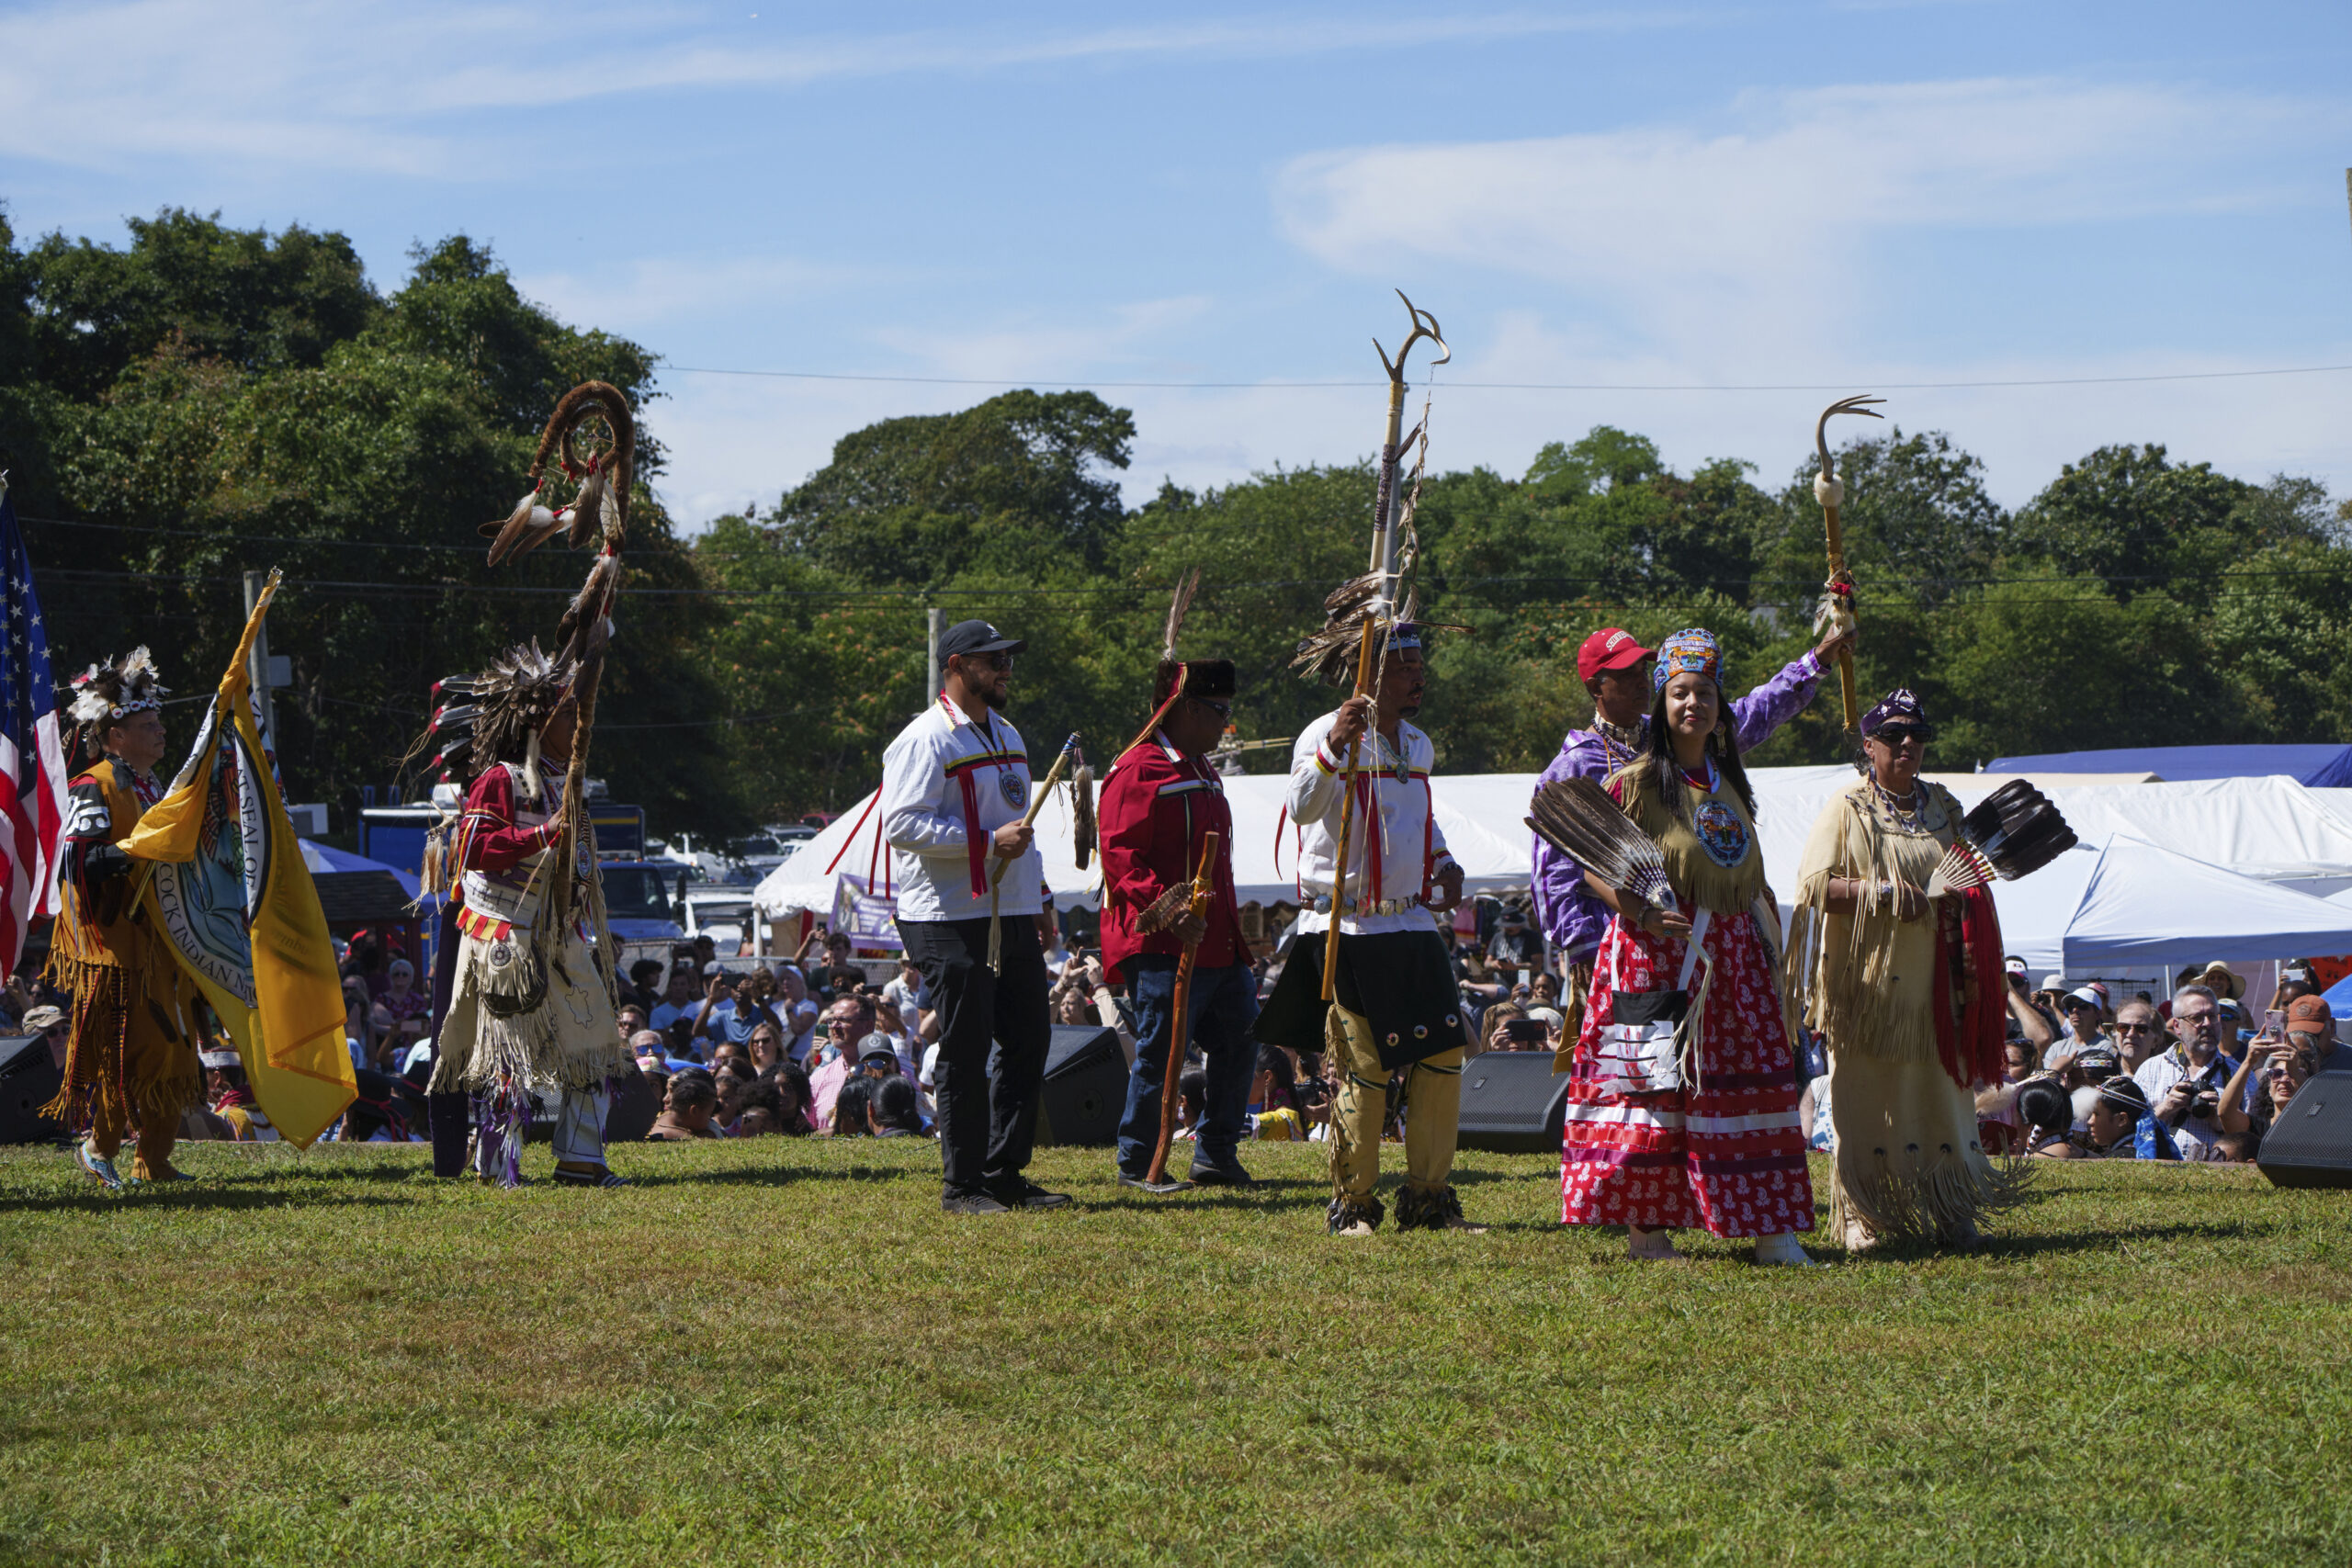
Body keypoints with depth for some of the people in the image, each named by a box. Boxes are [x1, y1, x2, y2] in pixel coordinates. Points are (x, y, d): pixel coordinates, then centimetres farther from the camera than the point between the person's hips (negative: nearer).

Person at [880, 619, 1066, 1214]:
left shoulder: (1007, 736, 18)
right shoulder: (925, 740, -10)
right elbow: (901, 824, -20)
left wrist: (1033, 896, 21)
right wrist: (989, 841, -23)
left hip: (1013, 916, 8)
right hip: (951, 920, -8)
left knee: (1028, 1040, 8)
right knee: (965, 1050, -5)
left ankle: (1005, 1174, 17)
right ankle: (962, 1185, 2)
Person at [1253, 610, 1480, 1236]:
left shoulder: (1419, 745, 13)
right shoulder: (1327, 735, -10)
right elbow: (1302, 809, -28)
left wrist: (1444, 865, 12)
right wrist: (1334, 749, -44)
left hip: (1415, 924, 7)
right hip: (1350, 930, -7)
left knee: (1443, 1055, 3)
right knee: (1363, 1071, -4)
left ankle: (1427, 1195, 13)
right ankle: (1351, 1203, 8)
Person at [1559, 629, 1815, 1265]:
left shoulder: (1730, 782, 15)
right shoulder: (1635, 781, -4)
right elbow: (1592, 865, -7)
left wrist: (1770, 939, 16)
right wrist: (1642, 912, -22)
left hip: (1731, 956, 6)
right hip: (1656, 952, -6)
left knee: (1748, 1083, 1)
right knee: (1653, 1082, -4)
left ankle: (1772, 1232, 1)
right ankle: (1645, 1225, 2)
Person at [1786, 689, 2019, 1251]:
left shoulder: (1944, 809, 14)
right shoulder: (1847, 809, 1)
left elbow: (1971, 887, 22)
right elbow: (1814, 886, -8)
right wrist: (1884, 893, -18)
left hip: (1933, 981, 3)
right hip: (1868, 982, -3)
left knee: (1942, 1092, 1)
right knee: (1866, 1096, -3)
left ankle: (1950, 1214, 7)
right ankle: (1862, 1217, 3)